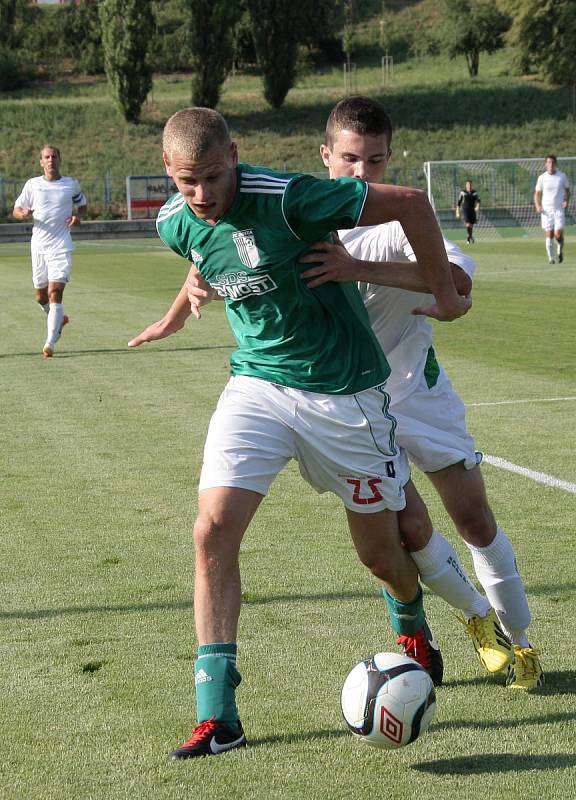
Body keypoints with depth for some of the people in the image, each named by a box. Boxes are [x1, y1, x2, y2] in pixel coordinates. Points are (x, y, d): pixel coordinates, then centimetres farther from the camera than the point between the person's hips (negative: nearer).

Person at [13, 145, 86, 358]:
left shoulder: (72, 184, 4)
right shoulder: (32, 184, 5)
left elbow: (82, 204, 21)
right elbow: (16, 210, 9)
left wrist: (78, 216, -1)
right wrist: (23, 214, -14)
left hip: (61, 246, -3)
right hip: (38, 246, 3)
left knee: (55, 292, -15)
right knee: (41, 296, 10)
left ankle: (50, 343, -19)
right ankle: (58, 319, 42)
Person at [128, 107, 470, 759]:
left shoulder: (284, 199, -25)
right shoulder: (176, 224, -5)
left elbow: (409, 201, -18)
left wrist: (445, 295, -9)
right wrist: (177, 314, 34)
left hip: (345, 390, -4)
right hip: (257, 384, 4)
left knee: (380, 551, 8)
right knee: (213, 531, -15)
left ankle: (413, 629, 45)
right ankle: (217, 716, -6)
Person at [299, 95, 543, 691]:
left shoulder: (401, 219, -19)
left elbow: (457, 278, -39)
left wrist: (358, 269, -48)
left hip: (417, 390, -1)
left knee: (474, 520, 3)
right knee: (408, 529, -5)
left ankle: (518, 639, 24)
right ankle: (478, 618, 23)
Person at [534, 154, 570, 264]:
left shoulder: (562, 176, 1)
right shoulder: (542, 178, 1)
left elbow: (567, 189, 13)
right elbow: (537, 193, 8)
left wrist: (566, 201, -4)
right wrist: (537, 205, -8)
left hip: (559, 209, 0)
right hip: (546, 210, 1)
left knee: (558, 234, -11)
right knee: (549, 235, -1)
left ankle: (560, 248, 21)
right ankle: (550, 258, 9)